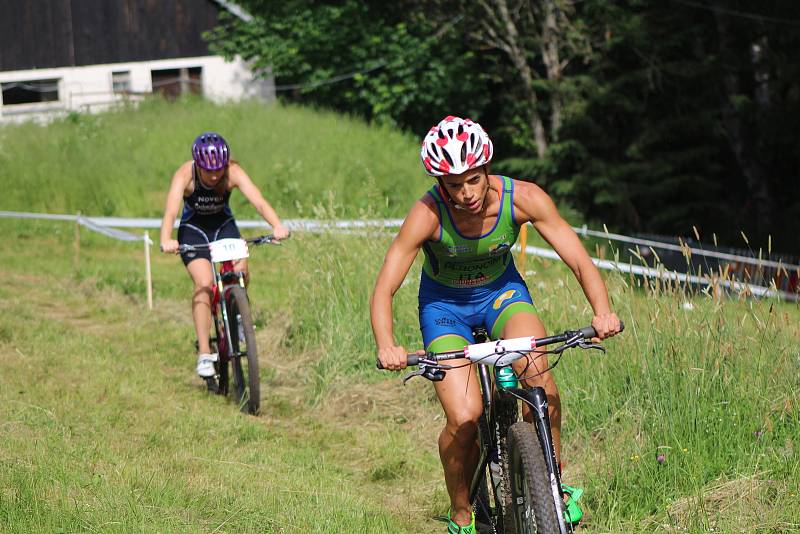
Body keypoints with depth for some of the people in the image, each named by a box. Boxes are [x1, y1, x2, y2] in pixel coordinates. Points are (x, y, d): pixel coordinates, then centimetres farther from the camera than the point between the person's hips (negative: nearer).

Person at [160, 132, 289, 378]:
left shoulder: (233, 172, -25)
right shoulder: (185, 175, -28)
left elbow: (258, 201, -37)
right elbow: (171, 211, -40)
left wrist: (277, 225, -56)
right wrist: (166, 240, -60)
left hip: (224, 225, 2)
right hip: (193, 229, -2)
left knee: (241, 270, -24)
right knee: (204, 282, -23)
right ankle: (204, 353, -20)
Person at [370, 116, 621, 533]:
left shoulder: (522, 198, -25)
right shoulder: (428, 214, -30)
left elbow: (580, 262, -22)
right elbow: (384, 290, -30)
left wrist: (602, 311, -41)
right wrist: (386, 347, -48)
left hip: (502, 291, 1)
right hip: (444, 303, -1)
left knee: (536, 370, -29)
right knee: (465, 417, -20)